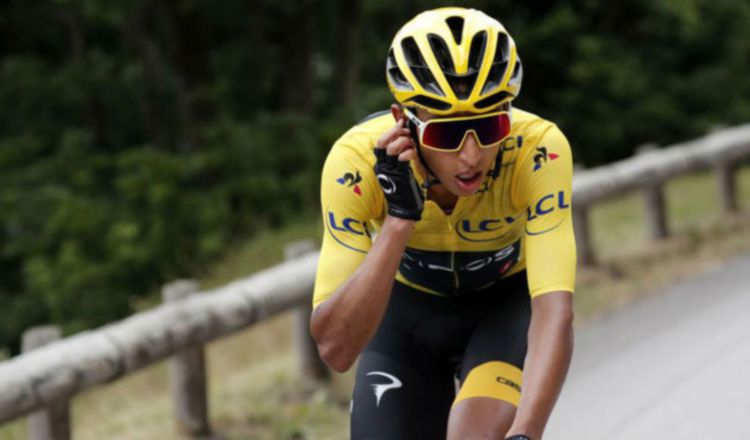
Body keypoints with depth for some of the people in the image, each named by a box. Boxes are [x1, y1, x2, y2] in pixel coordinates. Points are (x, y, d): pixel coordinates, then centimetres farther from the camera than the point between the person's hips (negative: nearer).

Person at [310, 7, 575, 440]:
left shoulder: (538, 149, -34)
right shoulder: (358, 161, -32)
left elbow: (555, 315, -42)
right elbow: (336, 348, -36)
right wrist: (398, 219, -46)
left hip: (506, 306, -1)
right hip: (406, 311, 2)